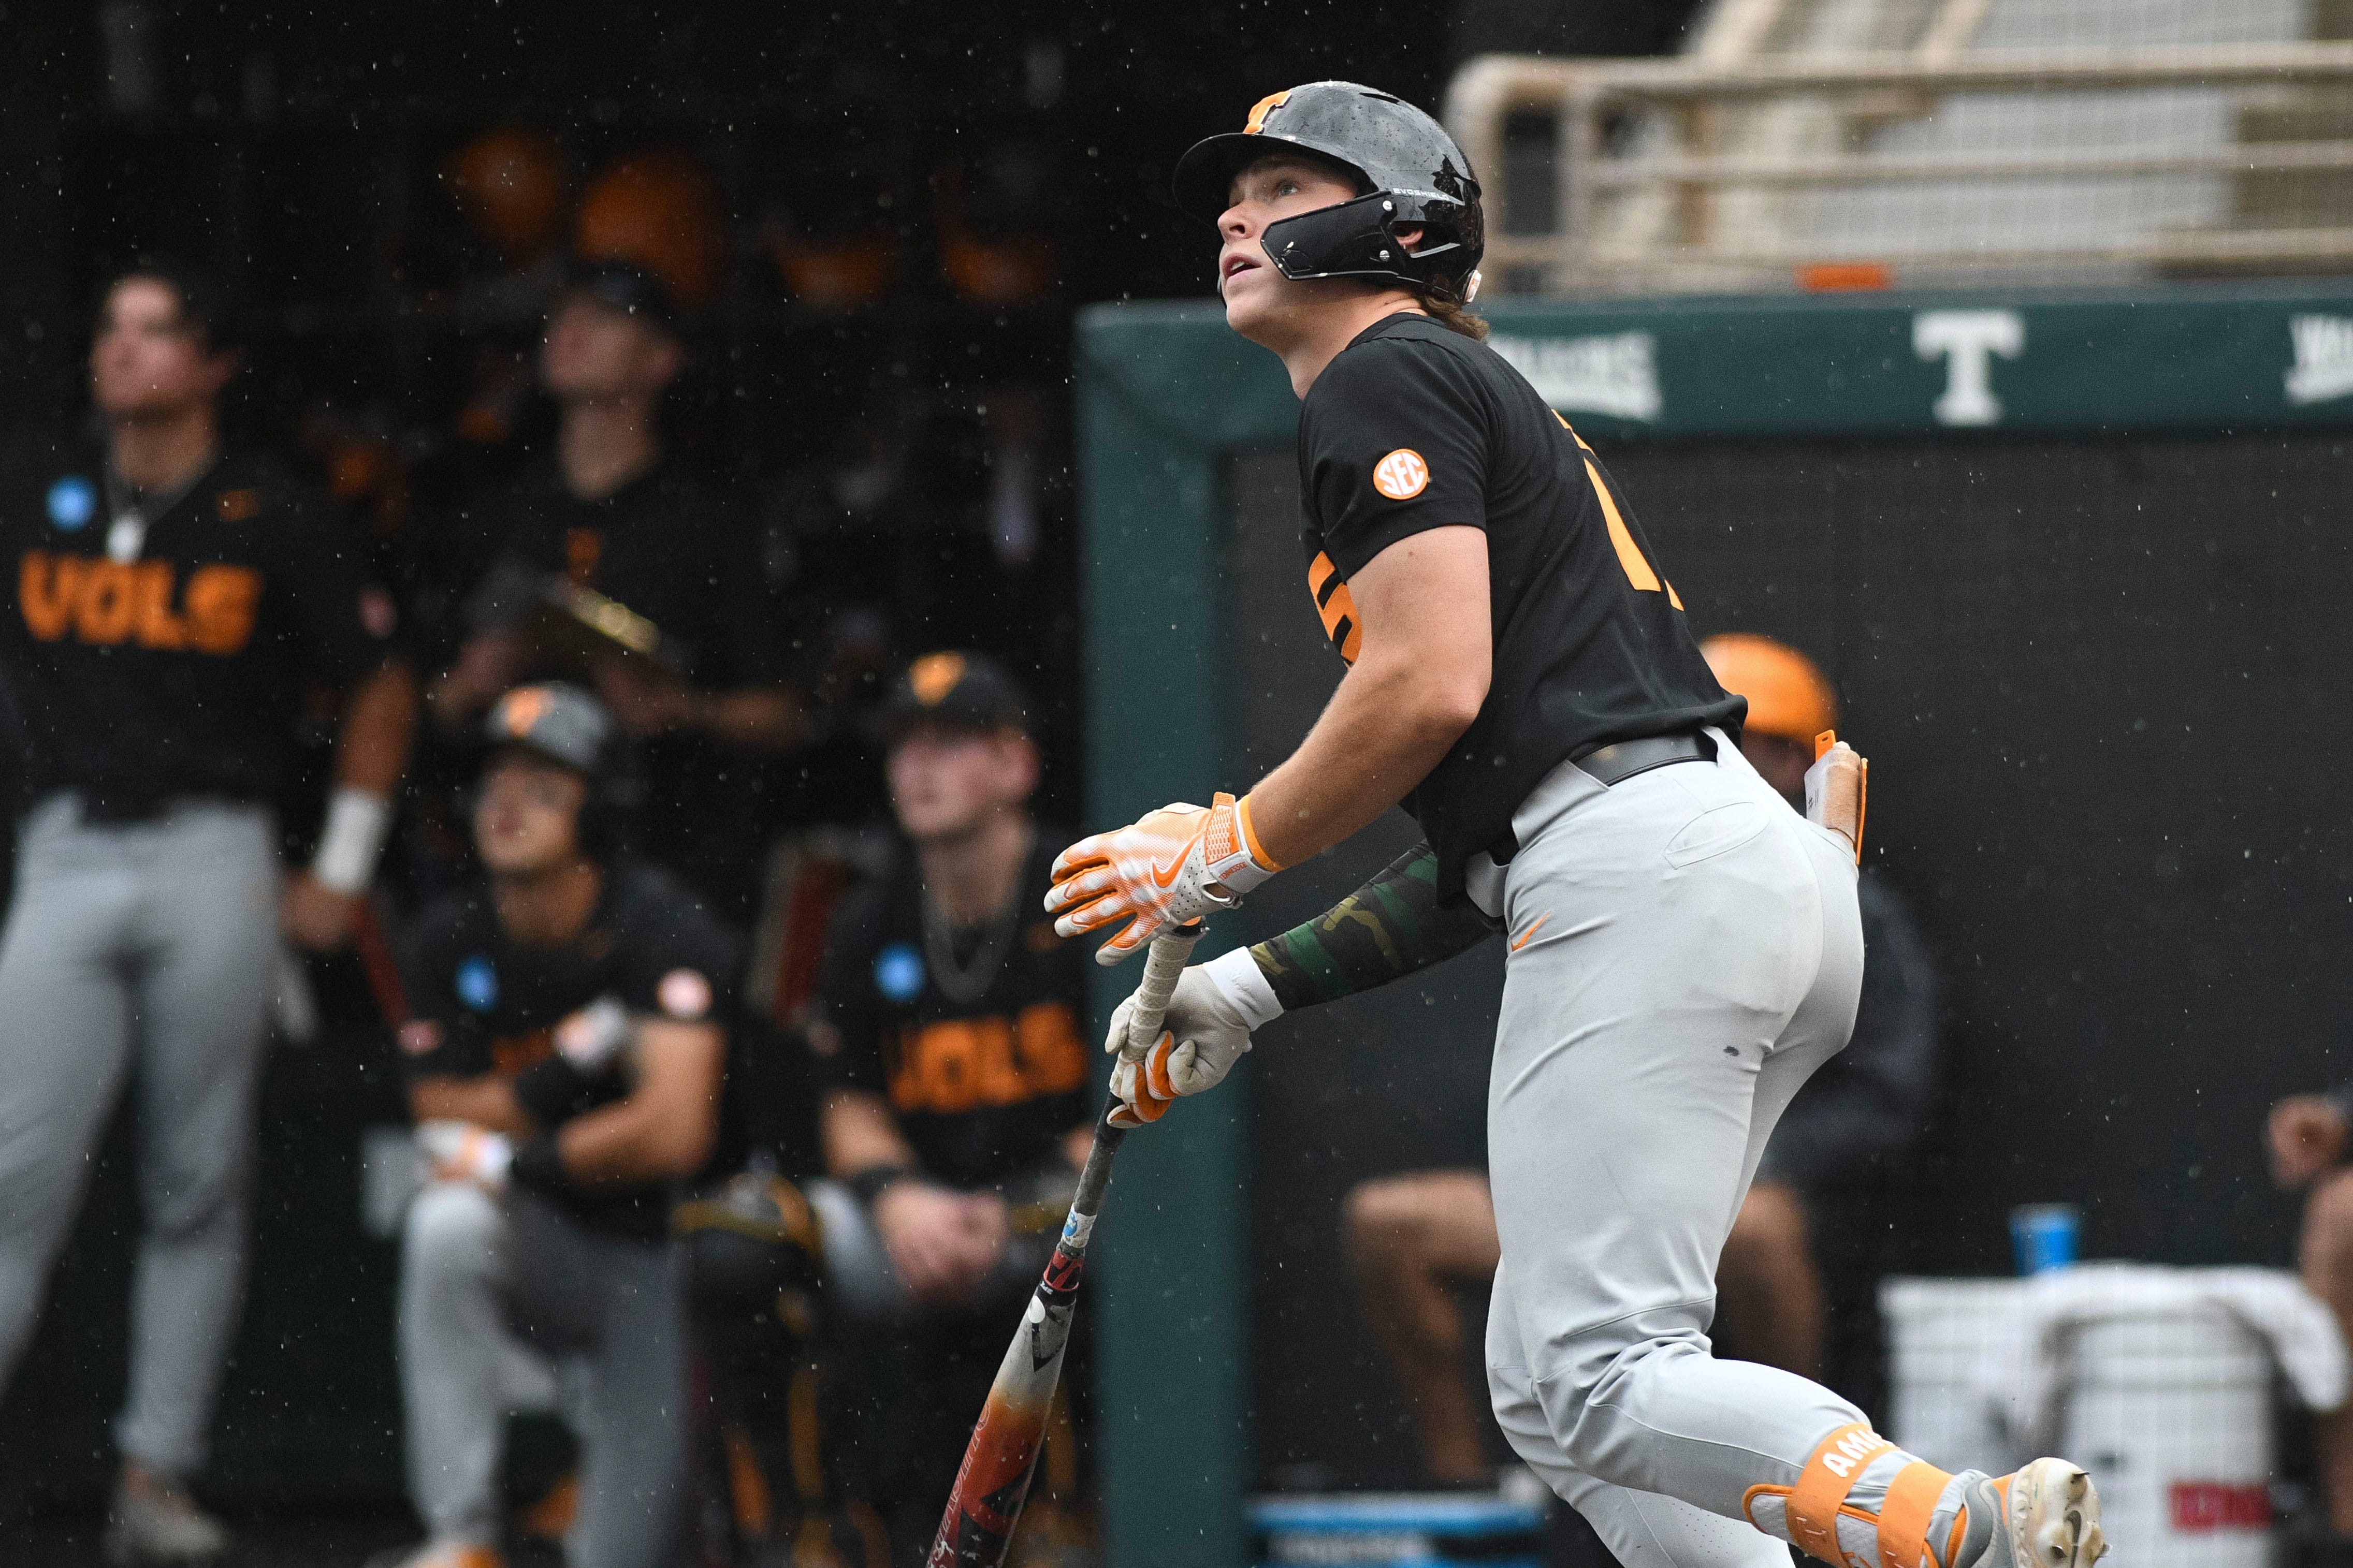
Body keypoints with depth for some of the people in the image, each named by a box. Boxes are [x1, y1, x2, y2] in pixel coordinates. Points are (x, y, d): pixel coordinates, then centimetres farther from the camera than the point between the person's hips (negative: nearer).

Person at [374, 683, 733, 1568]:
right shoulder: (453, 941, -1)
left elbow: (676, 1131, -28)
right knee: (447, 1222, -32)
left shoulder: (665, 932, -18)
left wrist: (516, 1160, -19)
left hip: (660, 1258, -4)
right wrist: (567, 1070, -20)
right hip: (546, 1246, 4)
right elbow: (442, 1120, -5)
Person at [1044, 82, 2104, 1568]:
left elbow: (1431, 689, -12)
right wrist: (1253, 991, 27)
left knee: (1599, 1378, -18)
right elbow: (1478, 850, 30)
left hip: (1647, 882, -10)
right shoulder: (1490, 401, 32)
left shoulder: (1388, 379, 2)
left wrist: (1226, 852, 0)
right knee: (1546, 1390, 13)